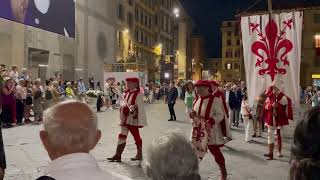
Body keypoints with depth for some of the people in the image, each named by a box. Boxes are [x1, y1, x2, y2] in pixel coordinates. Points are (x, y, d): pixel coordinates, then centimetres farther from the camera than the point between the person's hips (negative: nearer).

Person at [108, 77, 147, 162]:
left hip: (133, 119, -7)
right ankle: (118, 155, 15)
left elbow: (141, 108, -18)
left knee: (136, 136, 7)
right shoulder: (127, 93, 7)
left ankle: (139, 155, 24)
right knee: (122, 136, 8)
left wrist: (140, 121, -19)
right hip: (126, 118, 8)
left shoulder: (138, 94, -16)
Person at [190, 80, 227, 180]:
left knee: (216, 152, 5)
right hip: (198, 131, 6)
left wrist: (211, 121, -30)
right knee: (195, 151, 12)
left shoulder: (214, 100, -14)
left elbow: (220, 114, -15)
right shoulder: (196, 100, 7)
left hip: (210, 131, -6)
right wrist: (192, 114, -6)